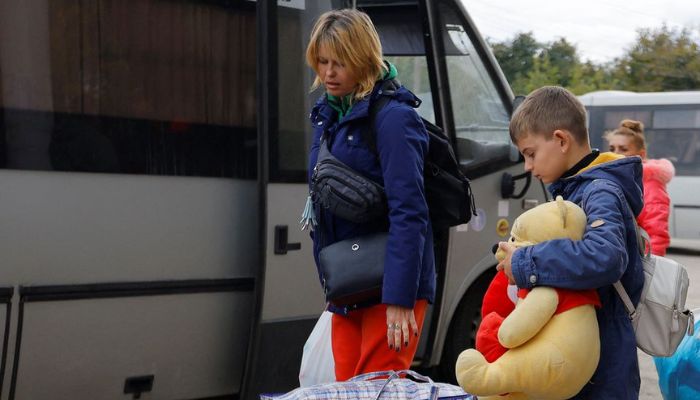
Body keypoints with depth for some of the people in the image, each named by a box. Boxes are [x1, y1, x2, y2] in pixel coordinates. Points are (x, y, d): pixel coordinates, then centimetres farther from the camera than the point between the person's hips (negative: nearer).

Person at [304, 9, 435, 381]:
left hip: (389, 285, -7)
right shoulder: (328, 115, 11)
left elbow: (409, 213, -19)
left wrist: (399, 298, -23)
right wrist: (330, 281, 18)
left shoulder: (393, 117, -13)